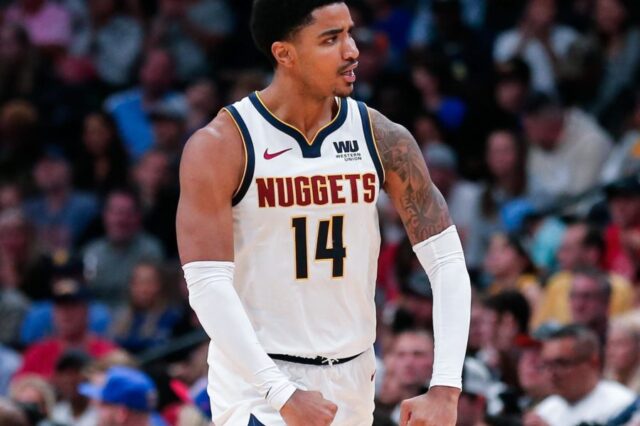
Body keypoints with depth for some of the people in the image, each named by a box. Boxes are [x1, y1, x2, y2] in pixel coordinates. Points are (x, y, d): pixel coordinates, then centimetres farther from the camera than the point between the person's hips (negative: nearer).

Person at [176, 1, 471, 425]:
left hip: (352, 384, 5)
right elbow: (207, 285, -17)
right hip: (257, 383, -5)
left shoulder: (383, 140, -1)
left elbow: (447, 262, -2)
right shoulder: (220, 146, -12)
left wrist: (445, 389, -14)